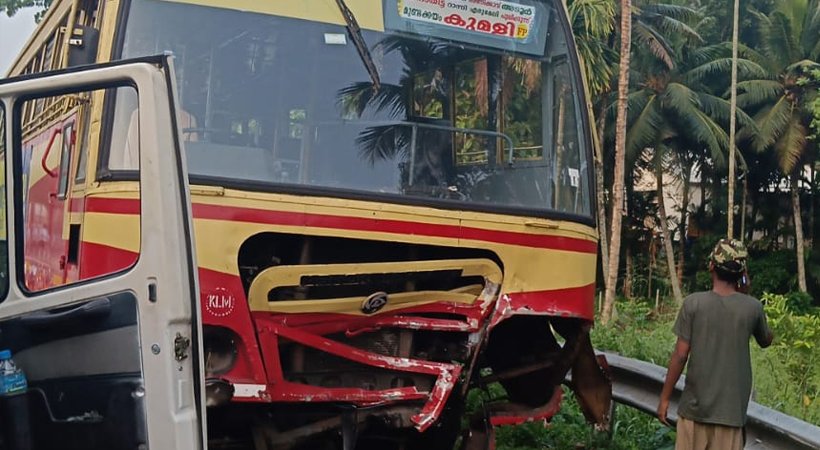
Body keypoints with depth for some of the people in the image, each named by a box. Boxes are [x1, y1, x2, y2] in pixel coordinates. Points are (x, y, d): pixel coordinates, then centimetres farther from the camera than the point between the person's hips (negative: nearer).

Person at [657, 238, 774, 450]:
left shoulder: (693, 303, -8)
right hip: (732, 409, 1)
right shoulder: (752, 307, -4)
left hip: (695, 407, -1)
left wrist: (665, 398, 2)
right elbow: (766, 341, 17)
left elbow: (680, 355, -8)